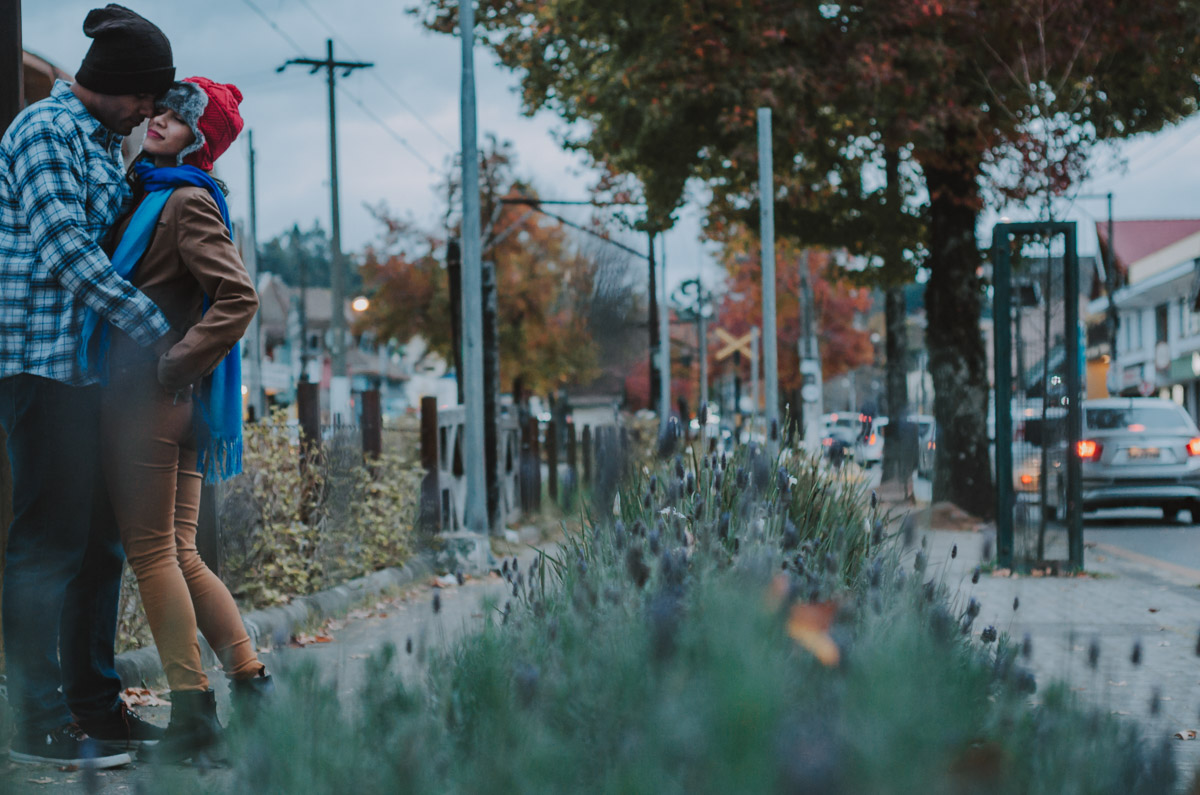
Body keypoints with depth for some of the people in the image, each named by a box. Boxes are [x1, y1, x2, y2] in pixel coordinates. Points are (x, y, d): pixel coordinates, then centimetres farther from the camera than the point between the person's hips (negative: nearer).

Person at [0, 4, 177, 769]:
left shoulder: (102, 143, 20)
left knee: (100, 538, 12)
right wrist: (156, 331, -20)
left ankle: (96, 708, 20)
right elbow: (65, 249, -20)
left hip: (93, 367, 10)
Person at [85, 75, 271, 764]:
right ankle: (252, 683, 11)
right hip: (166, 403, 9)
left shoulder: (187, 201, -10)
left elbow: (238, 299, -20)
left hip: (148, 398, -9)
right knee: (179, 553, 11)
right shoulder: (152, 195, 19)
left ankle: (193, 718, -5)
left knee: (152, 552, -6)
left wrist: (171, 369, -17)